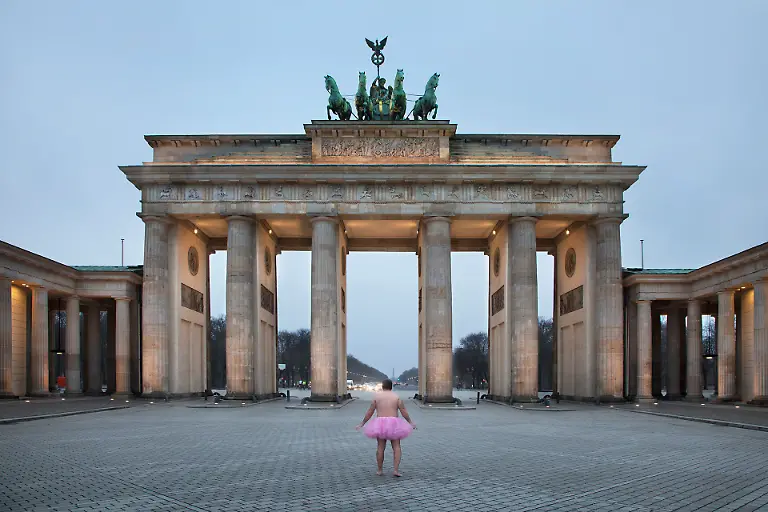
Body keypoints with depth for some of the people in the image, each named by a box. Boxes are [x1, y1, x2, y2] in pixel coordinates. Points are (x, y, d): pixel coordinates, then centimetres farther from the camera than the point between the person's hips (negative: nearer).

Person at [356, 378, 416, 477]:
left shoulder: (377, 396, 2)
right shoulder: (396, 396, 2)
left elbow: (369, 412, 2)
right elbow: (404, 411, 0)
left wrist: (362, 423, 11)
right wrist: (410, 422, 11)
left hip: (380, 424, 1)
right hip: (393, 424, -1)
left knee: (380, 447, 9)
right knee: (396, 447, 3)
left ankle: (379, 470, 15)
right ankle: (396, 470, -8)